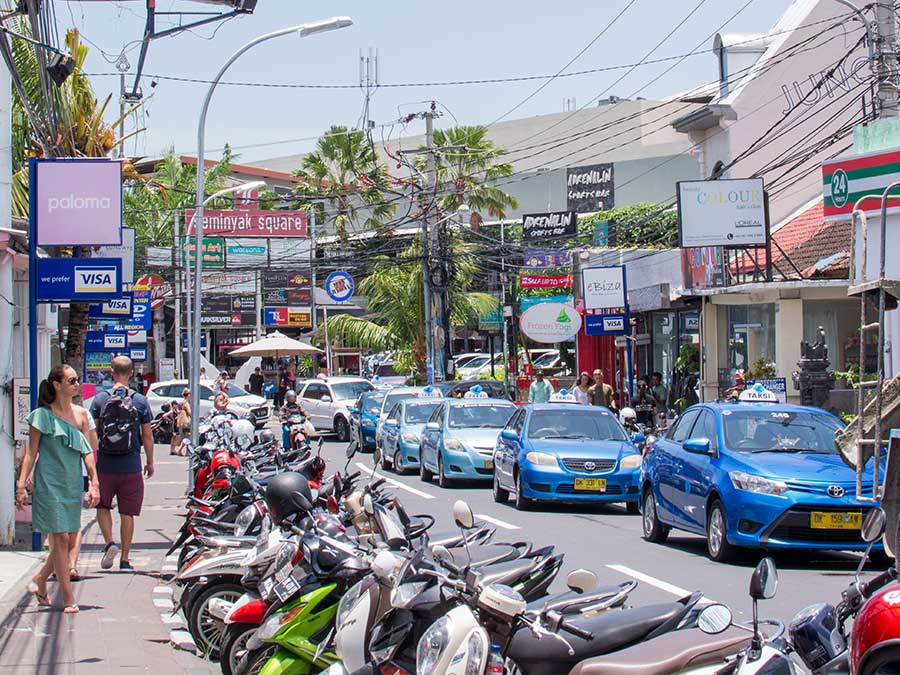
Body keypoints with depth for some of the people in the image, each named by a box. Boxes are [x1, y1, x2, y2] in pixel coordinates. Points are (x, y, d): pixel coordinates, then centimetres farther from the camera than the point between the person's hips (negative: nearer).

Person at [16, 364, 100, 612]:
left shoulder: (80, 414, 9)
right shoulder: (42, 415, -4)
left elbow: (88, 451, 11)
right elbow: (31, 452, -3)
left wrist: (94, 482, 4)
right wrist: (21, 485, -9)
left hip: (73, 485, 5)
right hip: (49, 484, -5)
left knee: (70, 541, 6)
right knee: (61, 539, -8)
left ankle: (39, 581, 28)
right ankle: (68, 598, -1)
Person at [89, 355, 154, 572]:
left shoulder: (100, 399, -2)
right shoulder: (140, 401, -2)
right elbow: (147, 435, 1)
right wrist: (150, 462, 12)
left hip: (105, 465, 0)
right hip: (131, 466, 0)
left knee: (103, 506, 19)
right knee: (127, 513, 7)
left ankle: (109, 543, -3)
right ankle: (125, 560, 9)